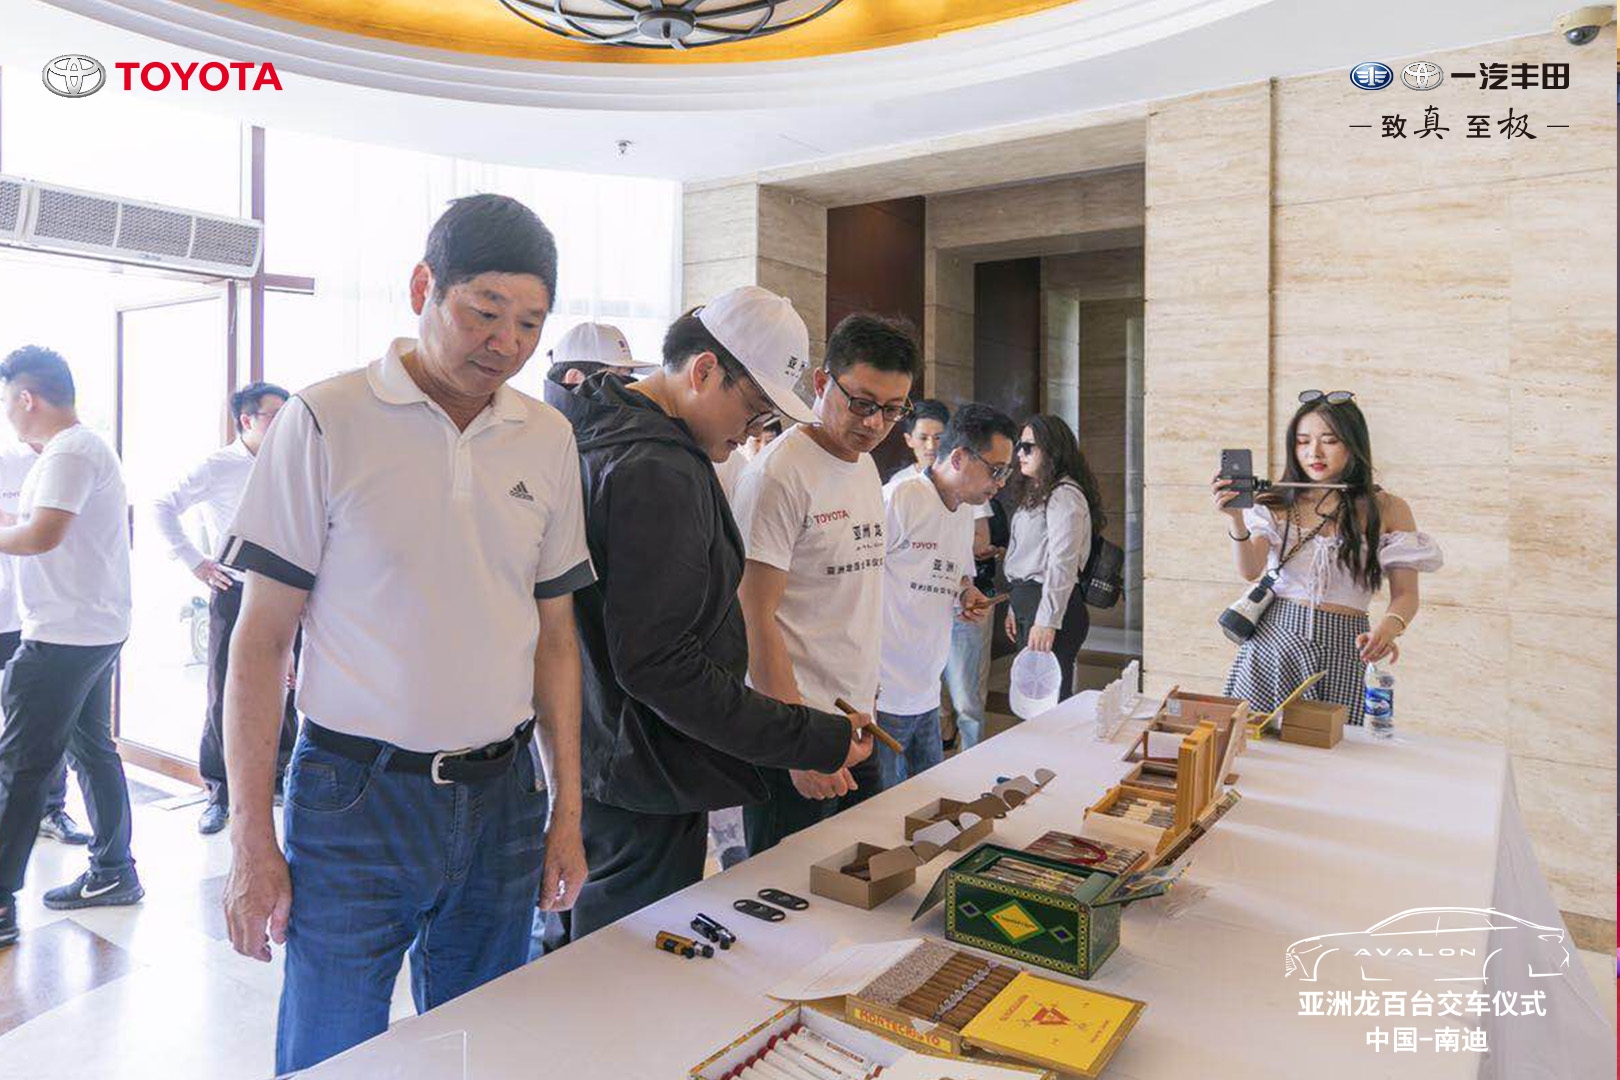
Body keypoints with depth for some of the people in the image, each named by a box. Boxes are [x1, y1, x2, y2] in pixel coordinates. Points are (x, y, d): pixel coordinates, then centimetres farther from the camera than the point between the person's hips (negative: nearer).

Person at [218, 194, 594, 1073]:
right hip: (354, 798, -3)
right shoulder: (325, 422, -8)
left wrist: (567, 812, 6)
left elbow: (554, 634, 7)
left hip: (500, 799, 4)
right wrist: (251, 844, -7)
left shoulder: (549, 441, 3)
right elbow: (261, 639, -5)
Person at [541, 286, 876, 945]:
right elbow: (659, 667, -27)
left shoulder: (606, 436, 9)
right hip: (644, 792, -10)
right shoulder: (658, 474, -24)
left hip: (589, 760, 10)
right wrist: (815, 741, -25)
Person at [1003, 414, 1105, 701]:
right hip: (1026, 599, 10)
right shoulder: (1035, 493, 20)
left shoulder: (1064, 495, -12)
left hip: (1052, 603, -10)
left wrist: (1047, 621, -22)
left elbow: (1062, 564, -19)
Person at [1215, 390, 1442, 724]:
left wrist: (1389, 627, -21)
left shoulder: (1387, 509, 3)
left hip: (1343, 650, 0)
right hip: (1273, 641, 0)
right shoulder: (1276, 505, 4)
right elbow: (1250, 571, -9)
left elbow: (1406, 594, 0)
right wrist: (1235, 518, -25)